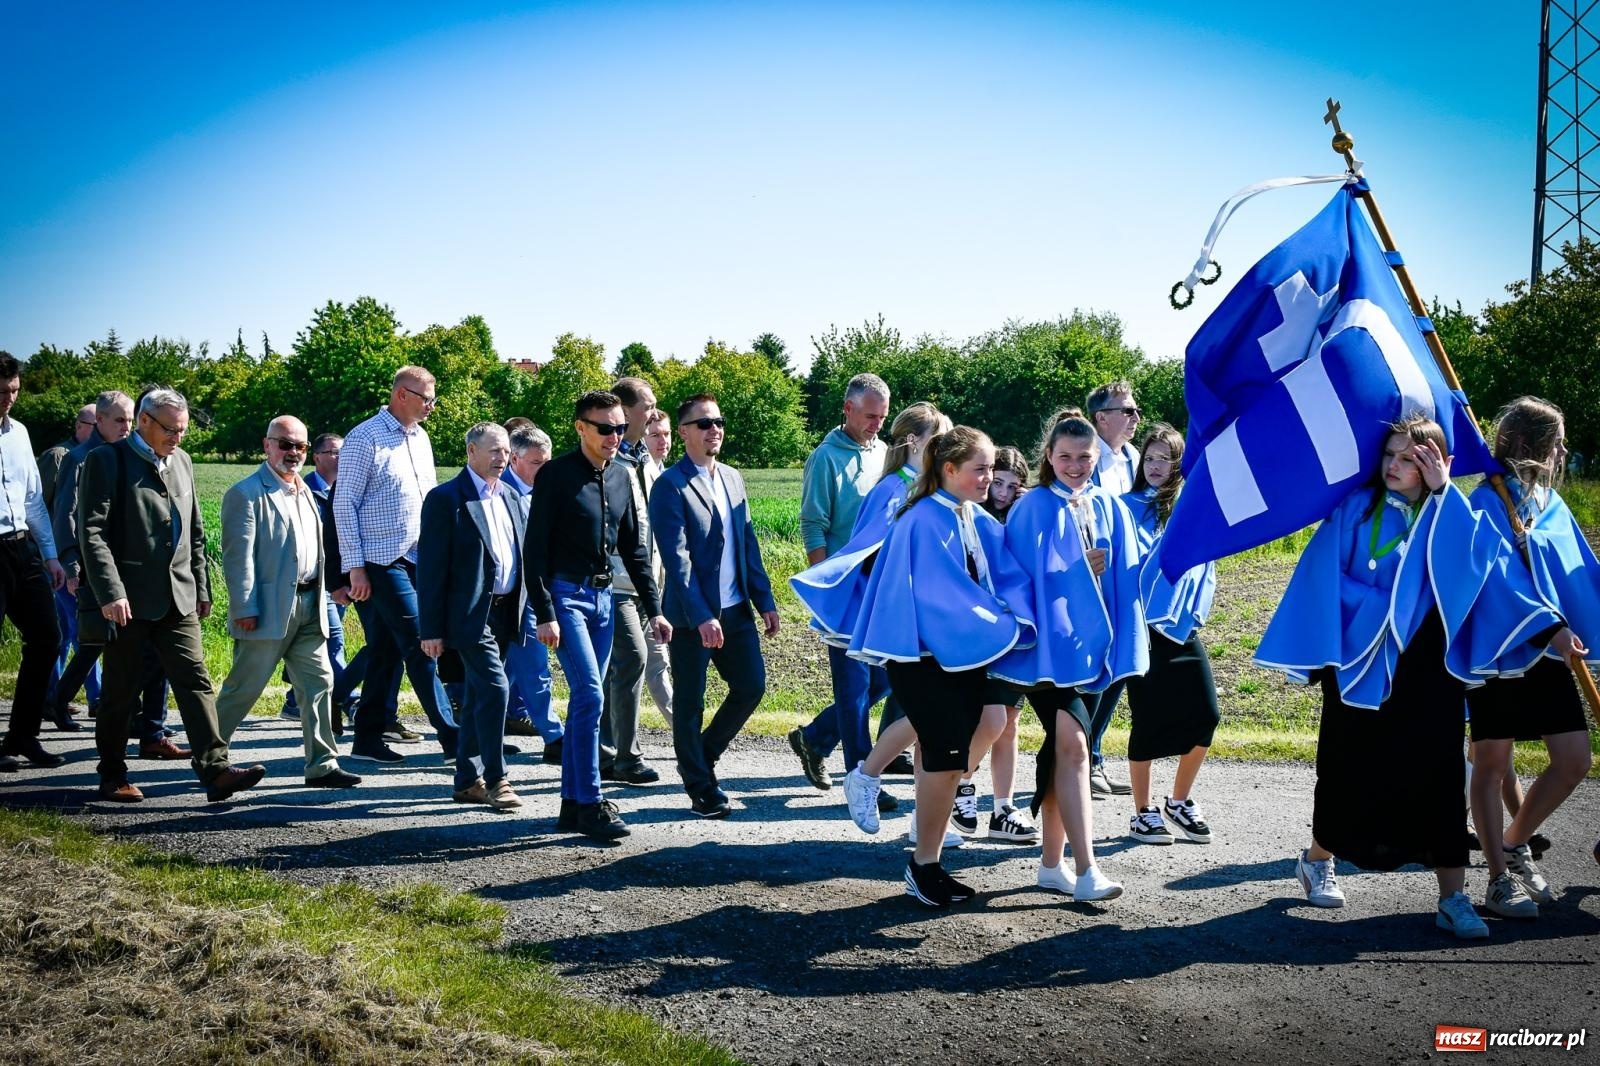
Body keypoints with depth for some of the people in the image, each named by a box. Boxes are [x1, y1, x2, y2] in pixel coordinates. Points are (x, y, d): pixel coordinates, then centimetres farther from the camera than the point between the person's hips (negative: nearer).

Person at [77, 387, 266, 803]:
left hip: (178, 597, 5)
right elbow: (92, 532, -12)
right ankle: (113, 776, 19)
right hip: (127, 599, -5)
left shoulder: (182, 462, 15)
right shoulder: (107, 461, -4)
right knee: (120, 690, 5)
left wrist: (201, 587, 18)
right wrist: (110, 593, -20)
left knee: (195, 681, -5)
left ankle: (215, 770, -11)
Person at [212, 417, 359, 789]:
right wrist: (245, 609, -18)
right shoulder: (246, 493, -7)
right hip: (269, 610, -7)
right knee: (244, 687, 1)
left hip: (308, 609, 7)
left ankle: (322, 764, 9)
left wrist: (321, 599, 15)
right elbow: (238, 555, -13)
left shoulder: (305, 492, 18)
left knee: (319, 683, 4)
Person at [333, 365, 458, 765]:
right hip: (382, 562, -7)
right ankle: (450, 736, -5)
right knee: (419, 647, -8)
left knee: (387, 651, 10)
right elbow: (344, 504, -10)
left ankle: (368, 739, 15)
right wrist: (355, 567, -14)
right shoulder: (365, 439, -9)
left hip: (416, 560, 7)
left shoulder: (420, 437, 13)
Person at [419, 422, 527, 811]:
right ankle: (494, 779, -6)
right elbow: (430, 566, -10)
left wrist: (523, 608, 11)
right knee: (494, 689, -15)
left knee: (479, 696, 12)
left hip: (504, 613, 7)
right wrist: (431, 629, -13)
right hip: (470, 614, -7)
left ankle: (468, 780, 19)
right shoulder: (446, 499, -8)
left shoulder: (512, 499, 14)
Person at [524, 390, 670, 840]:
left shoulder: (620, 478, 11)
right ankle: (589, 804, -9)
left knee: (585, 699, 8)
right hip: (565, 594, -6)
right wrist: (545, 614, -16)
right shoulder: (557, 474, -9)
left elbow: (634, 549, 16)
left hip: (603, 596, 6)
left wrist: (653, 609, 11)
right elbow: (535, 549, -11)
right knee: (589, 694, -14)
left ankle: (572, 804, 14)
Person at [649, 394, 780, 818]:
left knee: (751, 686, 7)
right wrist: (702, 617, -22)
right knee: (690, 703, 5)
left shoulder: (732, 478, 11)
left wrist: (765, 600, 9)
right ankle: (701, 787, 19)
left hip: (736, 609, 7)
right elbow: (676, 558, -17)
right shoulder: (671, 486, -12)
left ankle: (702, 755, 29)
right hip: (692, 615, -7)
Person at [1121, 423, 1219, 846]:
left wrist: (1196, 611, 0)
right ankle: (1143, 812, 10)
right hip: (1144, 625, -3)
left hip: (1183, 625, 3)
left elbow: (1204, 566, 12)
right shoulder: (1127, 507, 4)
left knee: (1205, 714, -4)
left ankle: (1180, 800, 16)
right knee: (1148, 719, -2)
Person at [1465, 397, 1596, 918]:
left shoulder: (1550, 502, 11)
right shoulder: (1487, 502, -10)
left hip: (1547, 651, 7)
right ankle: (1499, 880, 11)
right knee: (1492, 762, 2)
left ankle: (1514, 845, 26)